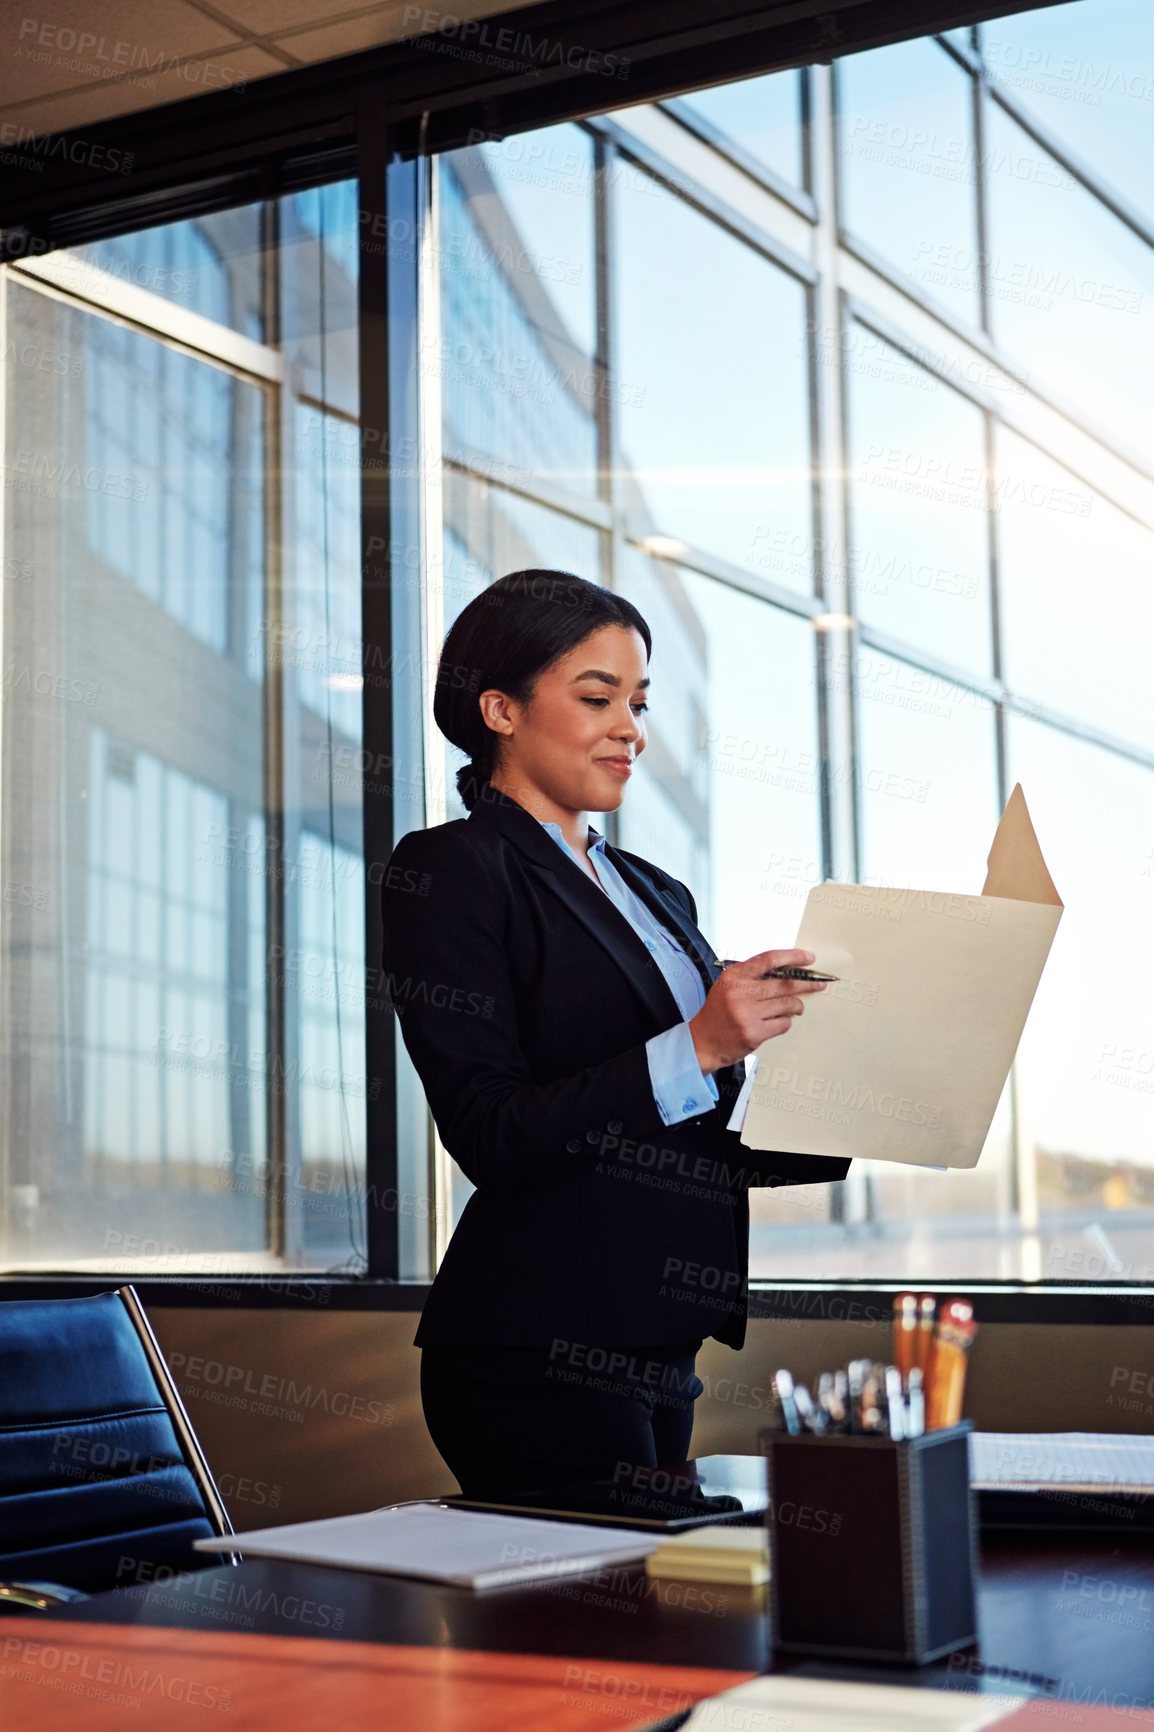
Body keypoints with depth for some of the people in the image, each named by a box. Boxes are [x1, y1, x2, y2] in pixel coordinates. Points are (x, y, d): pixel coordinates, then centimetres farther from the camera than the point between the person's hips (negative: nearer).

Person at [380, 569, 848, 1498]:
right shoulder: (450, 870, -7)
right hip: (540, 1358, -7)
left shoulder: (654, 892, 17)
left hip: (656, 1348, 8)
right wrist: (695, 1049, -22)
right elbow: (489, 1135, -15)